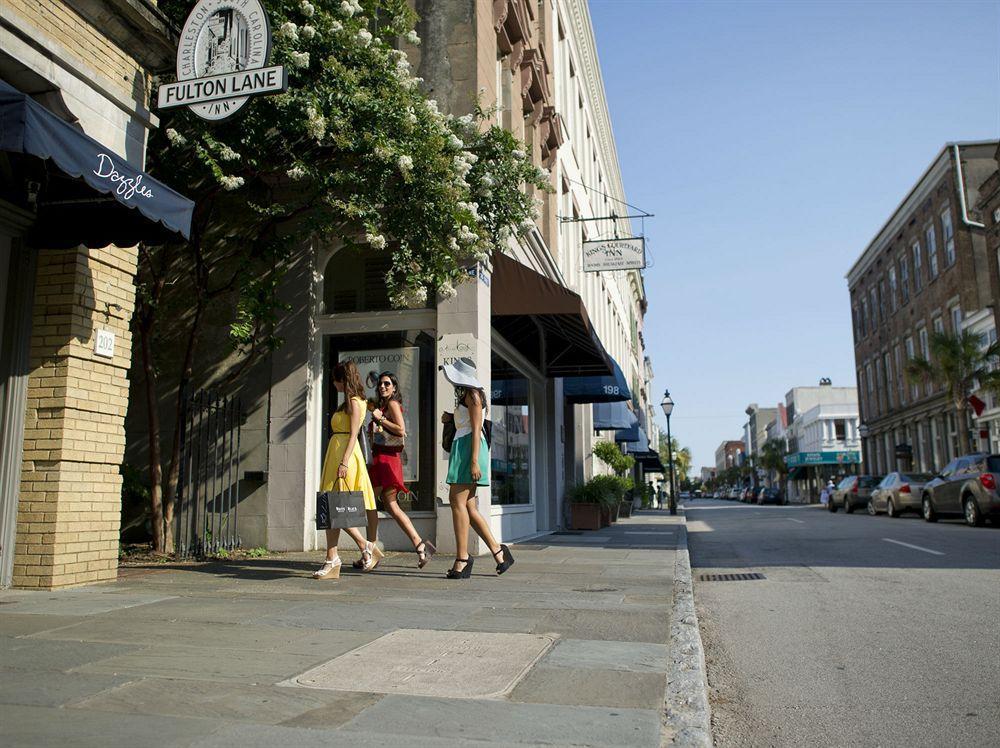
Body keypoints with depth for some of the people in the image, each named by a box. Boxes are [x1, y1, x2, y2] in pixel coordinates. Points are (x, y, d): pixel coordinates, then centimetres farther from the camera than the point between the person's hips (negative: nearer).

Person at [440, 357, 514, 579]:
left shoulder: (472, 394, -7)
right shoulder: (466, 395, 23)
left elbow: (476, 429, -15)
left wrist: (474, 461, -21)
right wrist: (450, 418, 11)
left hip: (469, 447, -10)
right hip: (461, 446, 10)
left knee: (458, 501, -12)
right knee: (467, 505, 7)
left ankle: (462, 559, -10)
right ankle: (497, 551, 10)